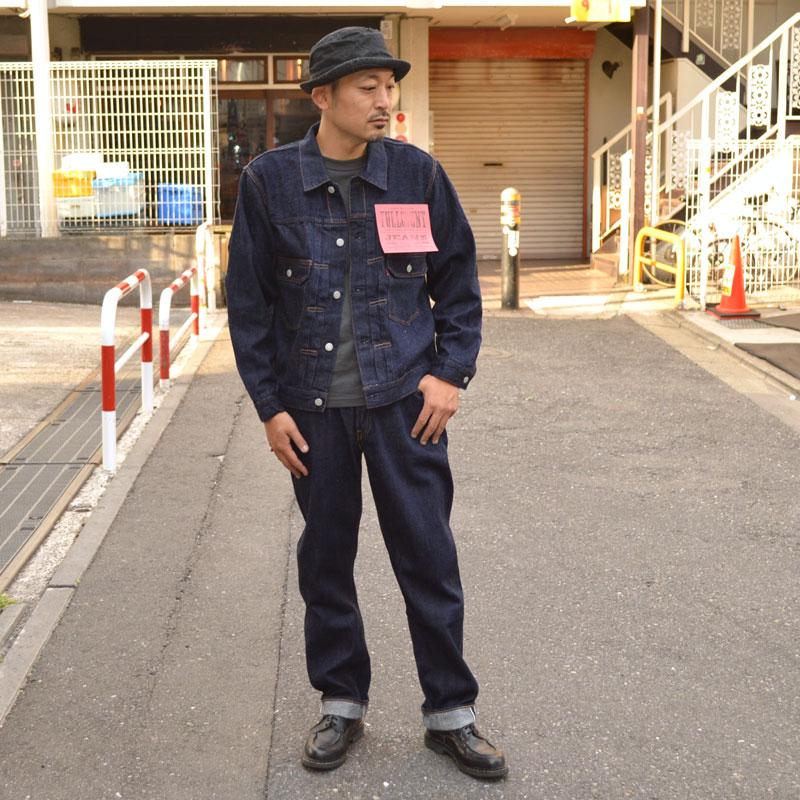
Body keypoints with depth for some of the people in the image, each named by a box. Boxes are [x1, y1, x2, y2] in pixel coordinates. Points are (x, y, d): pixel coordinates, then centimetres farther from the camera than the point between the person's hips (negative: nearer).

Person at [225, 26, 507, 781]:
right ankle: (341, 704, 28)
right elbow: (248, 301, 2)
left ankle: (450, 713, 18)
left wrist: (450, 373, -2)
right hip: (314, 406, 0)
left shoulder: (418, 174, 0)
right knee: (326, 555, 11)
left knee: (428, 555, 4)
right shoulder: (269, 181, -2)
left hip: (404, 399, 0)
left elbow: (459, 281, 8)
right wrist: (270, 406, -2)